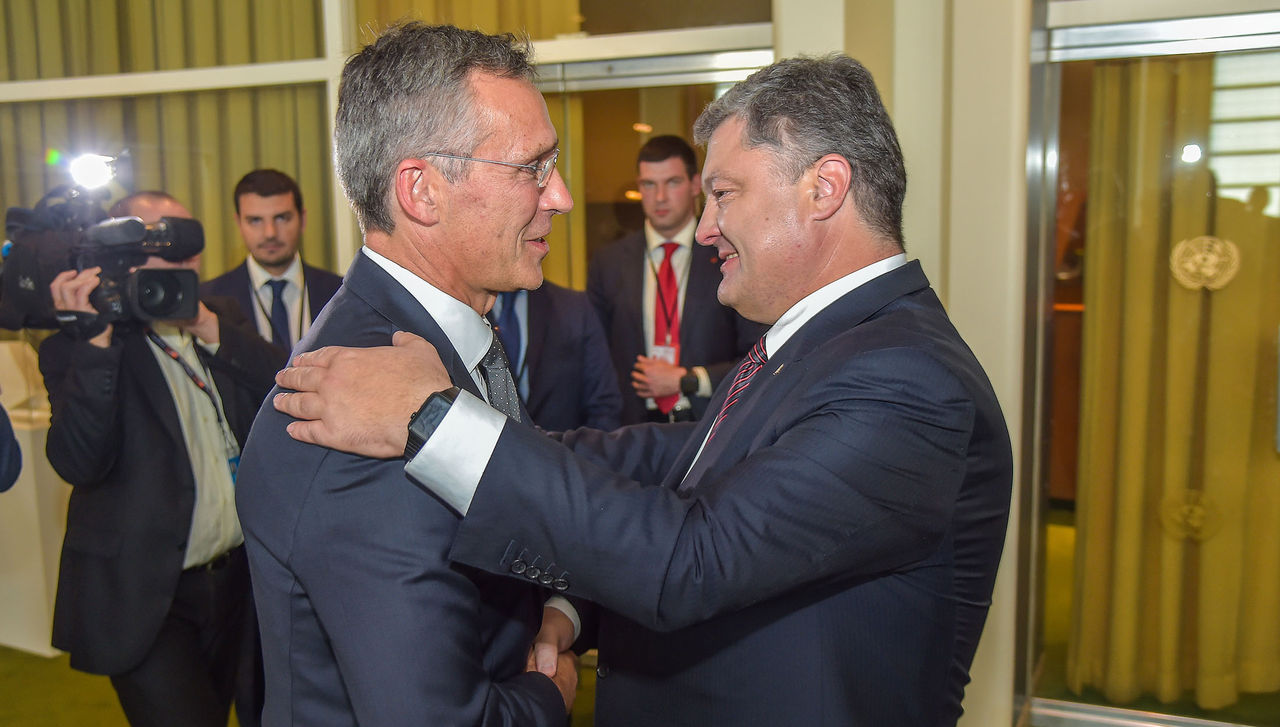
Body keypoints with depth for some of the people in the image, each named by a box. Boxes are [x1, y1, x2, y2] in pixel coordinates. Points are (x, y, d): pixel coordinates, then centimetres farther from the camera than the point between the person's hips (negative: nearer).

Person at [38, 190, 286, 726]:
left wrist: (210, 330, -17)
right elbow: (79, 462, -20)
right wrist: (97, 342, -25)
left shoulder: (221, 318, 7)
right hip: (145, 598, -5)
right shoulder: (79, 347, -7)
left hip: (235, 580, 5)